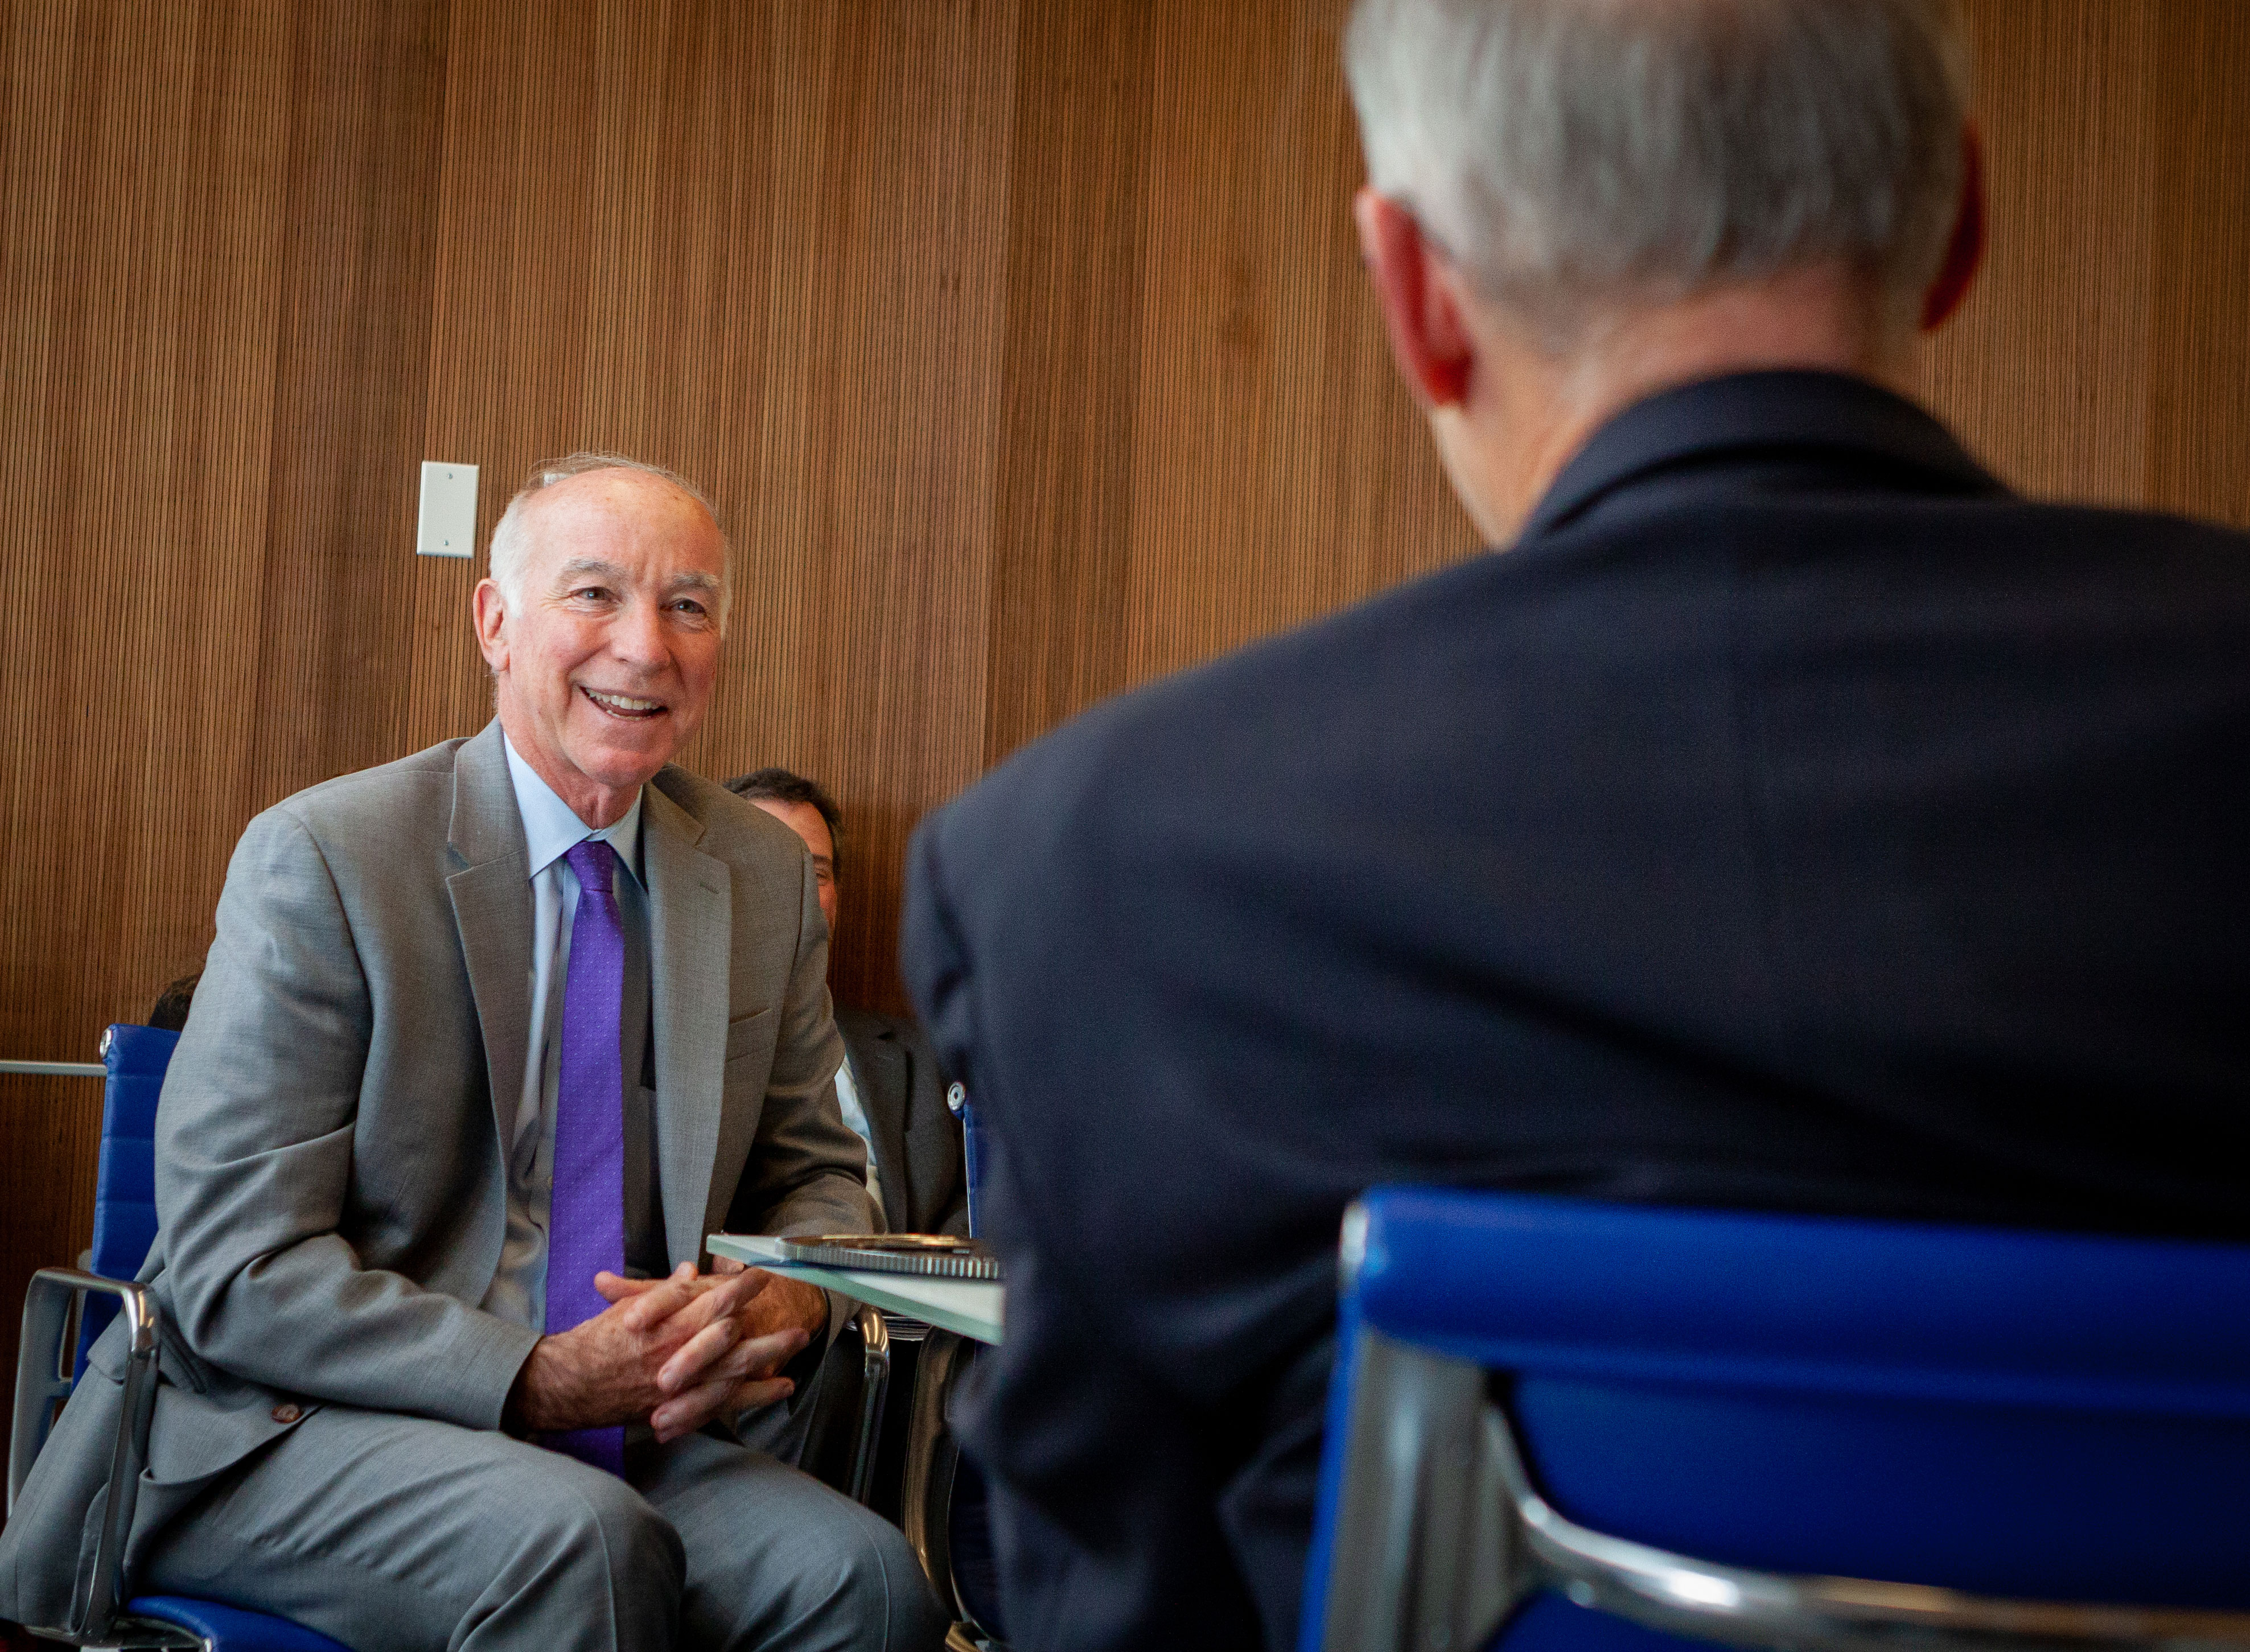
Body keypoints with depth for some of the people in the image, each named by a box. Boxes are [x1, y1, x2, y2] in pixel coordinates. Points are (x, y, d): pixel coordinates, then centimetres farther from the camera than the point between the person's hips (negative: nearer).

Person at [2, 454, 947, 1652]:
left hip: (614, 1438, 4)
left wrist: (792, 1301, -10)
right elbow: (237, 1274, -13)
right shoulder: (321, 860, -10)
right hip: (281, 1429, -4)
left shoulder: (764, 879, 7)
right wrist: (538, 1379, -24)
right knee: (582, 1540, -33)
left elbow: (815, 1177, 16)